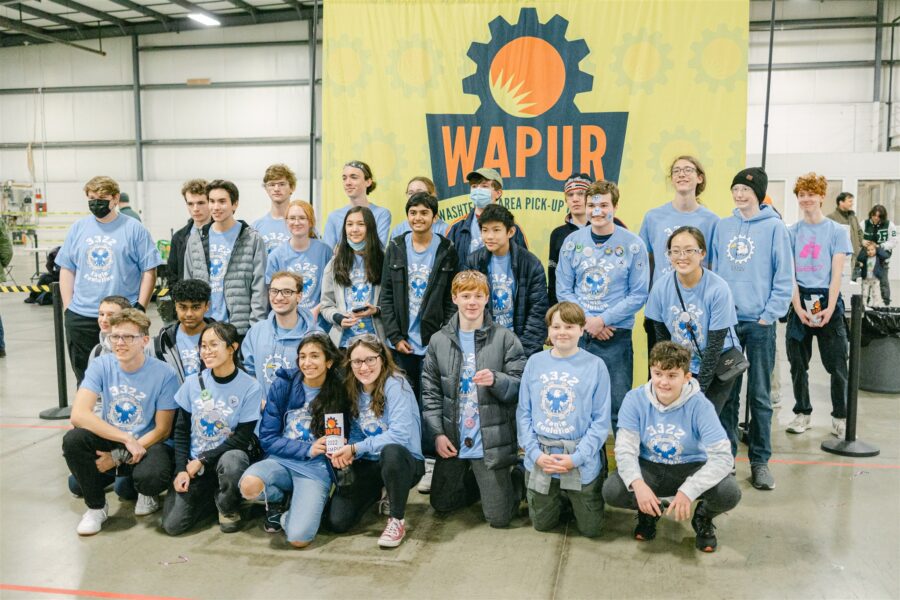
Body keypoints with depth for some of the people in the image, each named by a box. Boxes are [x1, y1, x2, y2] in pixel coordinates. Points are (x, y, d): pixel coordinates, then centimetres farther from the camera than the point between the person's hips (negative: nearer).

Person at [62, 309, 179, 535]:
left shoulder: (164, 374, -14)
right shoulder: (102, 365, -9)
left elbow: (162, 430, -8)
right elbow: (78, 415, -20)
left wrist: (119, 456, -16)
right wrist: (127, 439, -27)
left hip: (147, 443, -3)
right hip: (109, 440, 3)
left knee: (151, 476, -35)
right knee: (73, 439, -27)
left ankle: (148, 494, 8)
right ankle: (96, 506, -2)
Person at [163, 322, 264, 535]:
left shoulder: (250, 388, -12)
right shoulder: (193, 383, -2)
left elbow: (241, 438, -12)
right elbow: (181, 430, 4)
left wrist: (202, 460, -15)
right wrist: (181, 469, -7)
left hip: (229, 455, -2)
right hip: (193, 461, 3)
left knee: (231, 461, -40)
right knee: (173, 524, -13)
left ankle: (228, 507, -6)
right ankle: (212, 495, 17)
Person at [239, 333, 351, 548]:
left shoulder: (339, 393, -2)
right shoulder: (283, 385, -2)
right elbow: (267, 439, -2)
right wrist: (308, 449, -14)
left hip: (316, 469, -2)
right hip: (281, 461, 2)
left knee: (299, 538, -24)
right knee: (249, 485, -33)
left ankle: (289, 512, 13)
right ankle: (278, 498, 4)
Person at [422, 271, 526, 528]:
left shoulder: (505, 338, -8)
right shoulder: (439, 340, 2)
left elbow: (520, 386, -8)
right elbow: (430, 391, 4)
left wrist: (496, 380, -28)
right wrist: (437, 433, -3)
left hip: (491, 442, -3)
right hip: (452, 440, 4)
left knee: (499, 517, 1)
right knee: (442, 504, 16)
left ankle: (514, 480, 31)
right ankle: (484, 483, 40)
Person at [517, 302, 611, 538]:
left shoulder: (596, 366, -8)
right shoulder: (535, 362, -1)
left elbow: (601, 420, -7)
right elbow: (523, 412, 2)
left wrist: (576, 458, -15)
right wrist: (534, 452, -9)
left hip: (581, 461, -2)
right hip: (540, 459, 2)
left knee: (590, 529, 8)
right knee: (542, 524, 14)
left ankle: (574, 498, 38)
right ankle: (560, 499, 43)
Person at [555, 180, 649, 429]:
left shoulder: (633, 245, -3)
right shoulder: (573, 241, 4)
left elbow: (638, 294, -4)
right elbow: (563, 290, 5)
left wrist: (603, 320, -11)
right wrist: (587, 321, -8)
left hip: (616, 336, -3)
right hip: (577, 334, 3)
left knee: (618, 405, -2)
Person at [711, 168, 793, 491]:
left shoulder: (775, 227, -2)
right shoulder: (722, 227, 8)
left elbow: (784, 277, -4)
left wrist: (770, 314, -10)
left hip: (760, 323, -3)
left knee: (760, 395, 5)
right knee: (726, 393, 9)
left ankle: (760, 461, 15)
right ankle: (725, 455, 19)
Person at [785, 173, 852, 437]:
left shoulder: (837, 231, 3)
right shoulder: (791, 232, 7)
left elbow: (836, 274, -2)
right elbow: (789, 273, 2)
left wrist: (829, 309, -12)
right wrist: (798, 307, -9)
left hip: (827, 300, -2)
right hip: (799, 300, 2)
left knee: (837, 365, -1)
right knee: (798, 363, 8)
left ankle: (840, 416, 12)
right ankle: (802, 413, 22)